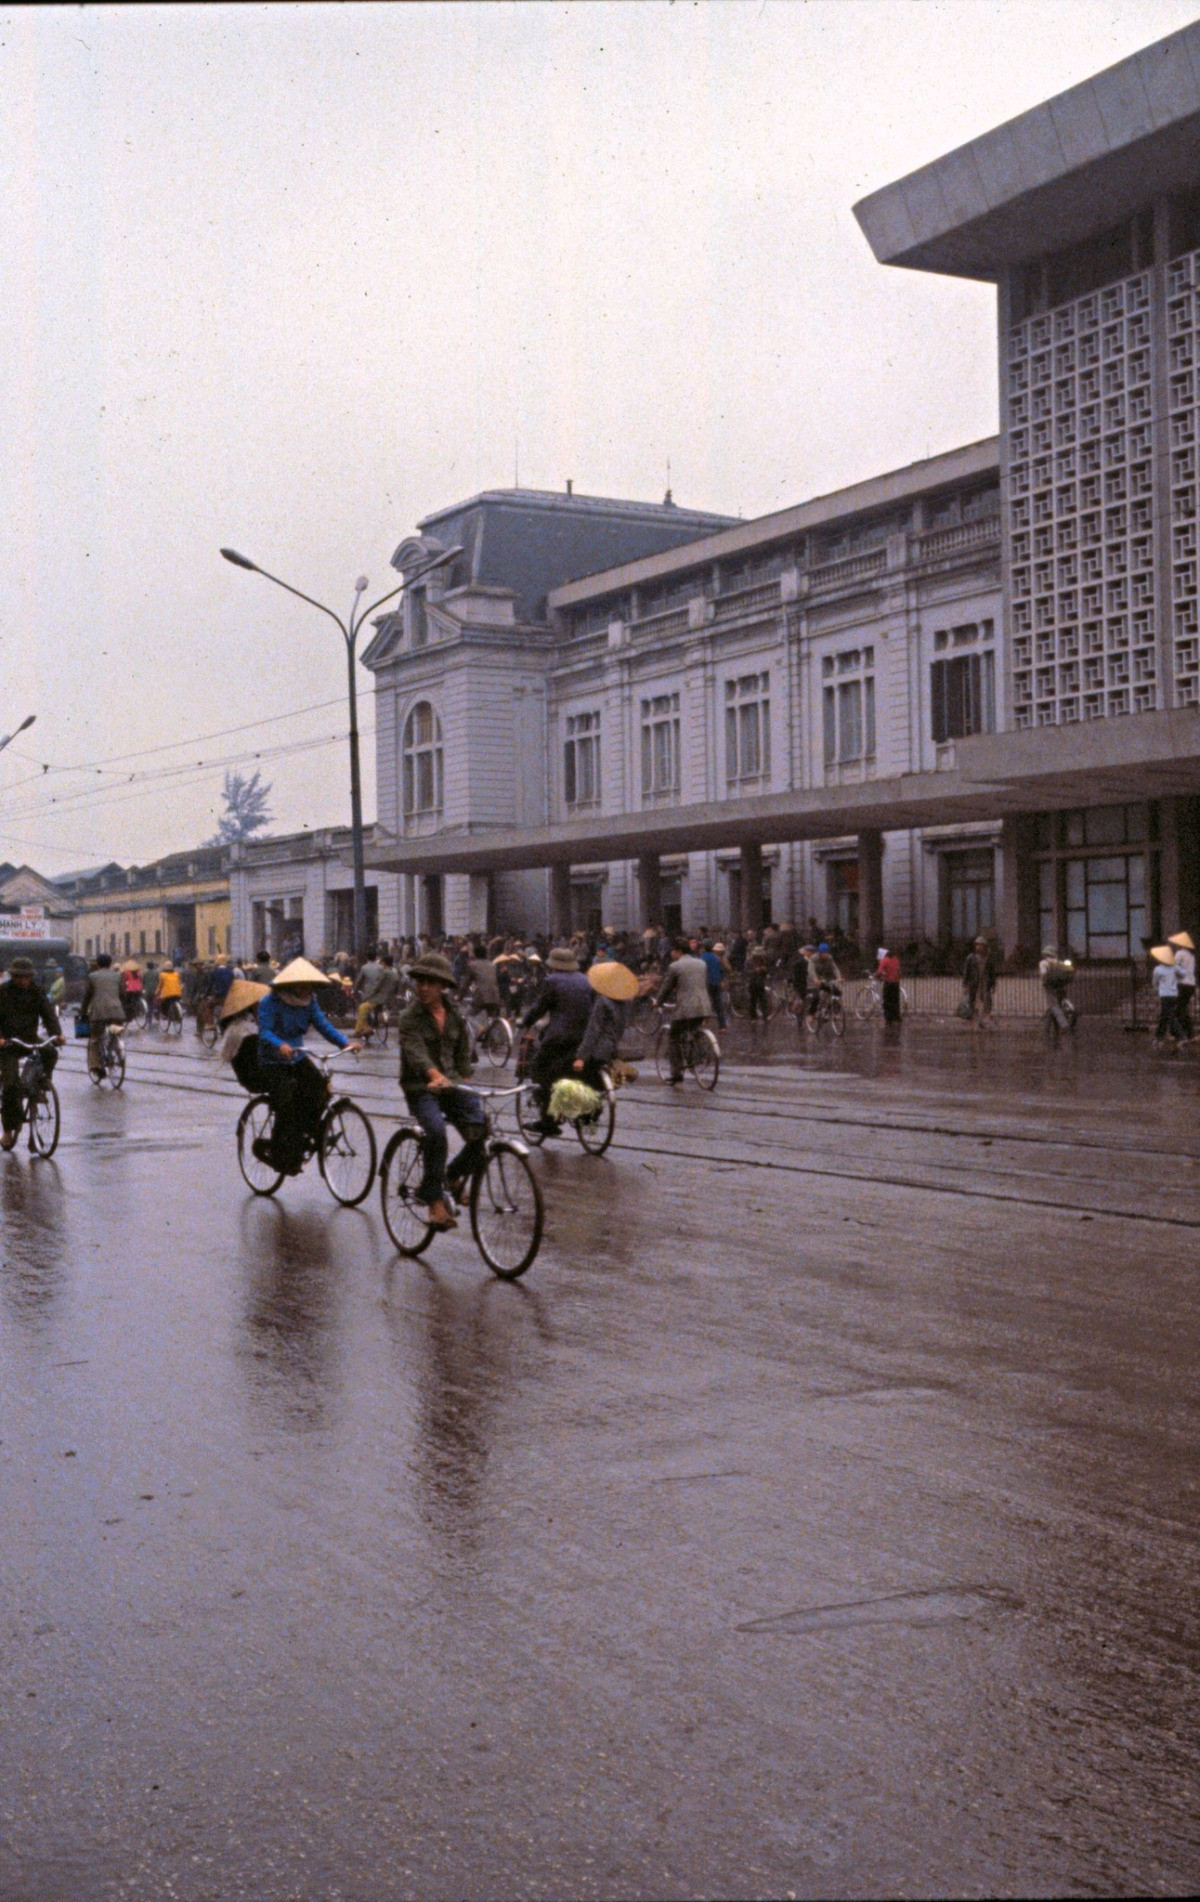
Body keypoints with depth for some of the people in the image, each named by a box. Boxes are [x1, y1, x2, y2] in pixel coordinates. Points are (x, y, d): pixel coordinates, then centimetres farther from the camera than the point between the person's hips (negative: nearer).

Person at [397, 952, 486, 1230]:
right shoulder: (409, 1017, -8)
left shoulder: (456, 1015, 8)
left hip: (452, 1084, 4)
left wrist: (465, 1086, 5)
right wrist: (435, 1075, -43)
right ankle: (435, 1202, -23)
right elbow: (416, 1051, -25)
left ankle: (454, 1176, 14)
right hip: (420, 1087, -4)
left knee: (482, 1132, -17)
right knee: (436, 1130, -33)